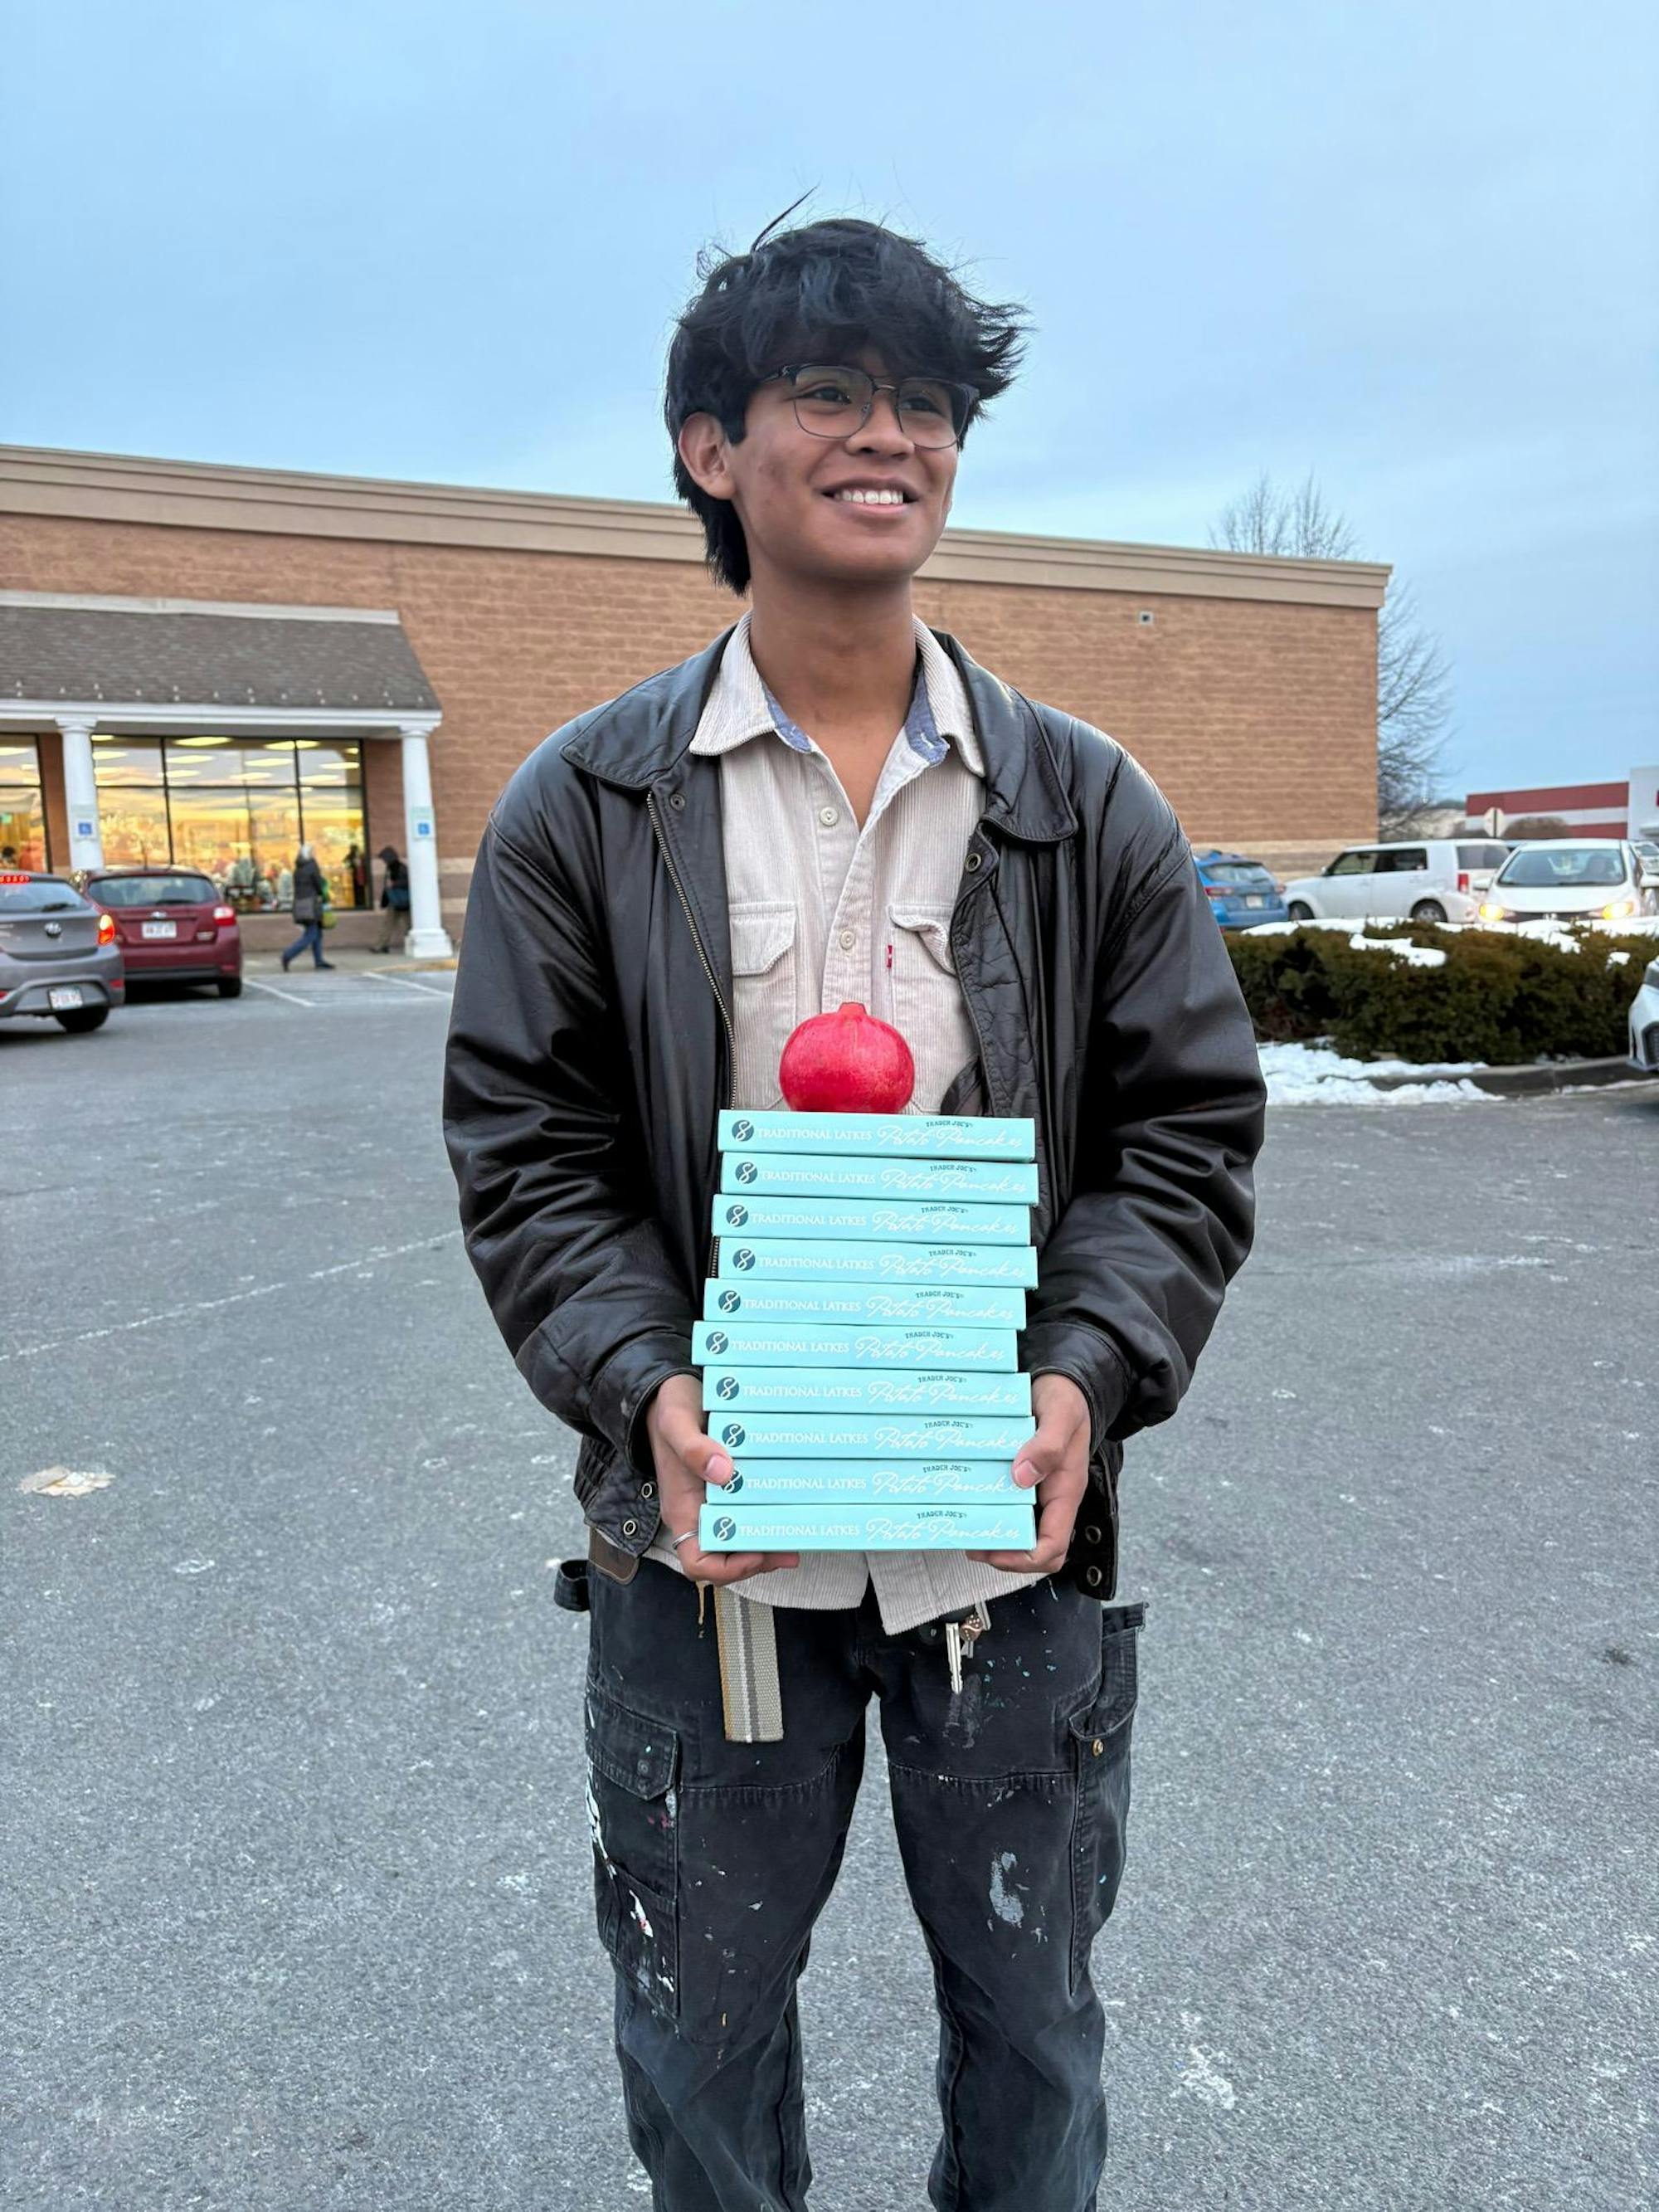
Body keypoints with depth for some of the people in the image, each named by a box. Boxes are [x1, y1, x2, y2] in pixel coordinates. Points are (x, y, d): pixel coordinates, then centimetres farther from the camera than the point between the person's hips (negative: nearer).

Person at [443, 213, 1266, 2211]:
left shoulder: (1089, 805, 1)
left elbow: (1187, 1128, 1)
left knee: (1032, 2015, 22)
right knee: (698, 2040, 20)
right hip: (710, 1530, 0)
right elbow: (527, 1152, -2)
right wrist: (647, 1388, -18)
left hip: (1013, 1528, 2)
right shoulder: (582, 808, -2)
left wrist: (1089, 1376, -14)